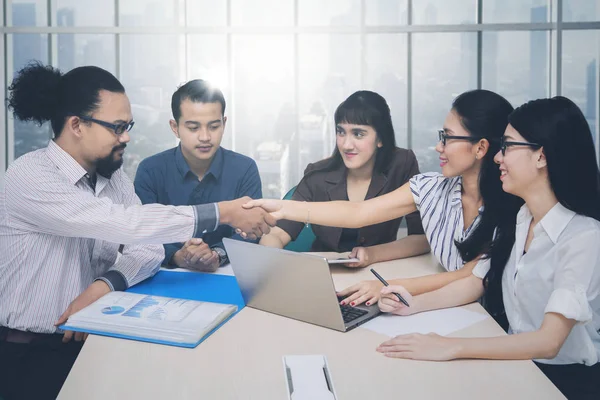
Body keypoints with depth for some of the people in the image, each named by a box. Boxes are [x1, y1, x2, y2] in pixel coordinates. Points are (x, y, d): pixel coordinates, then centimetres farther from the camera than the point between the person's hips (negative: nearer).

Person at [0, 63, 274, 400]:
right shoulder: (30, 176, -20)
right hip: (28, 353, -6)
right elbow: (121, 224, -30)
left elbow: (148, 248, -4)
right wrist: (222, 213, -28)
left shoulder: (114, 176, 4)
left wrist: (104, 285, -24)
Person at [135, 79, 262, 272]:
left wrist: (218, 256, -26)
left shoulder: (245, 169, 1)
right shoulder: (150, 171, -1)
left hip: (226, 273, 1)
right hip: (168, 275, -1)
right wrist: (177, 257, -26)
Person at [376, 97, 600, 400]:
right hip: (519, 364, 6)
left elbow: (548, 342, -27)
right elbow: (476, 283, 11)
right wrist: (415, 304, -6)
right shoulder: (516, 221, 3)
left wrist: (451, 348, -34)